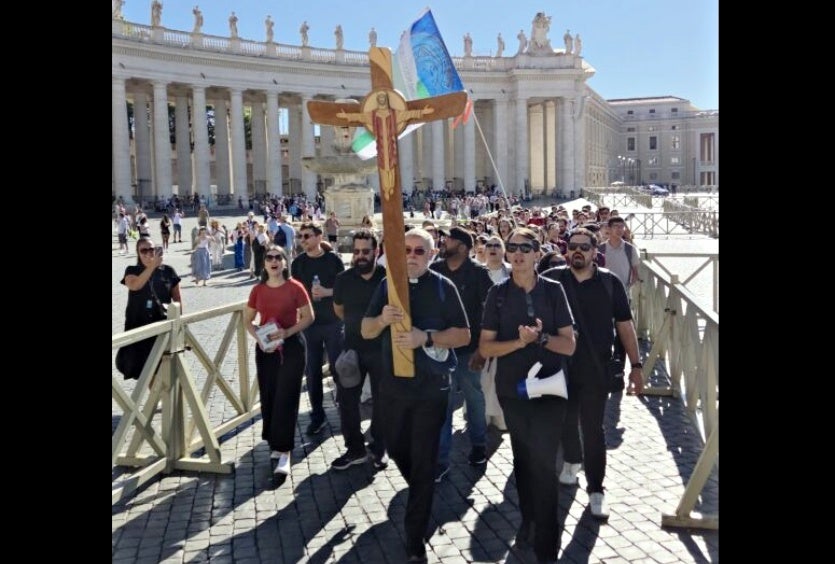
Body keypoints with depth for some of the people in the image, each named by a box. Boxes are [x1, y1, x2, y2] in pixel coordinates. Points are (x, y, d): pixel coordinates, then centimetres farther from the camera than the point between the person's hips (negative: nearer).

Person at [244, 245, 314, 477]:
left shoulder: (295, 287, -7)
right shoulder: (258, 290, 4)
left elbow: (308, 317, -5)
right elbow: (247, 320, 11)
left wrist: (287, 331, -18)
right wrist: (257, 336, -8)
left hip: (291, 346, -4)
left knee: (286, 398, -6)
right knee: (268, 397, 9)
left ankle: (283, 453, -3)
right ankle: (275, 442, 27)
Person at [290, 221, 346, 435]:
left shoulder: (333, 259, -4)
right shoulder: (298, 263, 2)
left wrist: (326, 292, -18)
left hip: (333, 321, -2)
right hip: (308, 323, 2)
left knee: (337, 366, 4)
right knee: (312, 370, 6)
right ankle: (317, 414, 19)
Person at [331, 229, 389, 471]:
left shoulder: (388, 277, -14)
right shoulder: (343, 279, -4)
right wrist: (356, 325, 11)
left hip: (383, 349, -3)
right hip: (352, 348, 3)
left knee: (382, 400, 10)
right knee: (346, 399, 7)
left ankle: (379, 449, 27)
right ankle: (355, 449, 23)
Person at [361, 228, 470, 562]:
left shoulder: (443, 287, -7)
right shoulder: (388, 284, 4)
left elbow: (463, 335, -7)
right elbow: (366, 331, 4)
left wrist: (426, 337, -22)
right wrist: (382, 319, -18)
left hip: (430, 386, -4)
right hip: (392, 383, 4)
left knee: (423, 460, 3)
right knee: (396, 449, 18)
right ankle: (421, 492, 49)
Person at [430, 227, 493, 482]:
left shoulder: (478, 273, -9)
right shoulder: (434, 270, 0)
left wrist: (482, 348, -12)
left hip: (468, 348, -2)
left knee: (474, 397, 15)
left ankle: (478, 444, 37)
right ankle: (440, 459, 10)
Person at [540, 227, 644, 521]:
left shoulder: (610, 282, -6)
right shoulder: (551, 279, -6)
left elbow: (625, 324, -2)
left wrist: (636, 365, -3)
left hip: (596, 368, -2)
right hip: (560, 365, 2)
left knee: (593, 428, 1)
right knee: (566, 419, 19)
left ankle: (596, 489, 12)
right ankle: (572, 460, 46)